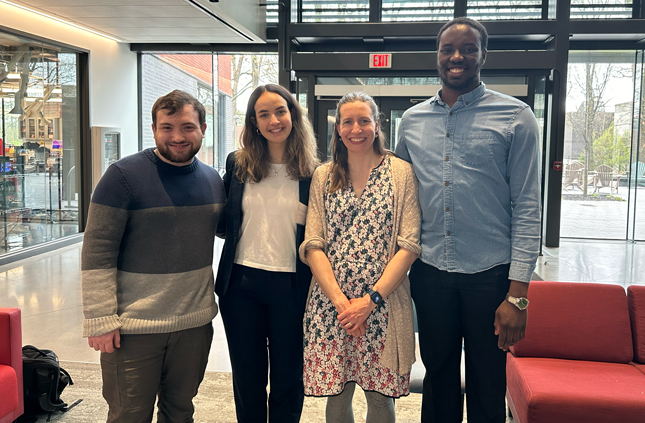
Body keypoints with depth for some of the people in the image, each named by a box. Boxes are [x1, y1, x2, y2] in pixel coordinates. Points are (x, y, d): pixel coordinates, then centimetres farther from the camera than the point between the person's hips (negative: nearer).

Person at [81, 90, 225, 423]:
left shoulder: (213, 179, 6)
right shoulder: (124, 175, -11)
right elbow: (97, 252, -13)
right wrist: (101, 320, -16)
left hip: (195, 322, 5)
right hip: (134, 326, -5)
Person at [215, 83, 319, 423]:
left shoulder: (312, 172, -4)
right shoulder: (238, 164, 3)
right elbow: (224, 223, 11)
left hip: (291, 287, -2)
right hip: (241, 284, 2)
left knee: (288, 381, 13)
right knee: (247, 381, 15)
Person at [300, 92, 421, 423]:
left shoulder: (402, 173, 1)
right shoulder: (323, 176, 7)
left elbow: (409, 246, -6)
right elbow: (313, 246, 1)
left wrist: (370, 300, -13)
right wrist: (340, 301, -11)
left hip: (383, 305, -1)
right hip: (330, 305, 2)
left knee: (380, 396, 9)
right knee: (337, 395, 11)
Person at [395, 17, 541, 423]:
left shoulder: (515, 117, -3)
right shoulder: (412, 120, 8)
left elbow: (527, 207, -6)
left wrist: (518, 293, -12)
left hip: (490, 274, -3)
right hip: (429, 272, 3)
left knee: (488, 390, 10)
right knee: (439, 382, 17)